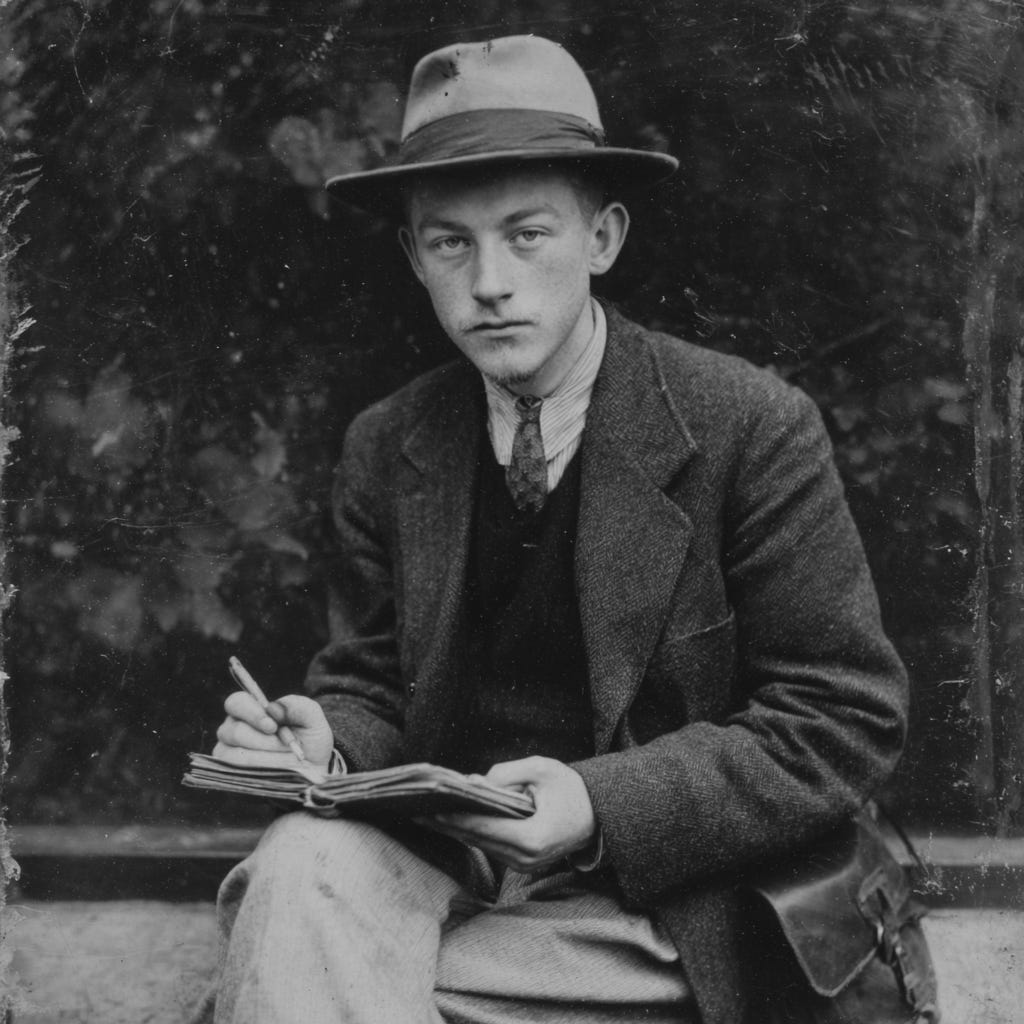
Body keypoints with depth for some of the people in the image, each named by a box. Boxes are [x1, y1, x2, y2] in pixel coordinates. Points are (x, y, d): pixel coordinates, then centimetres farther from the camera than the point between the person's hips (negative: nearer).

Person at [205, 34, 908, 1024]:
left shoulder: (753, 428, -8)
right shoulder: (384, 450, 4)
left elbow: (847, 718, -9)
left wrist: (601, 806, -21)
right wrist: (324, 742, -12)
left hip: (651, 899, -4)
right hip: (433, 860, 4)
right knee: (300, 864, -29)